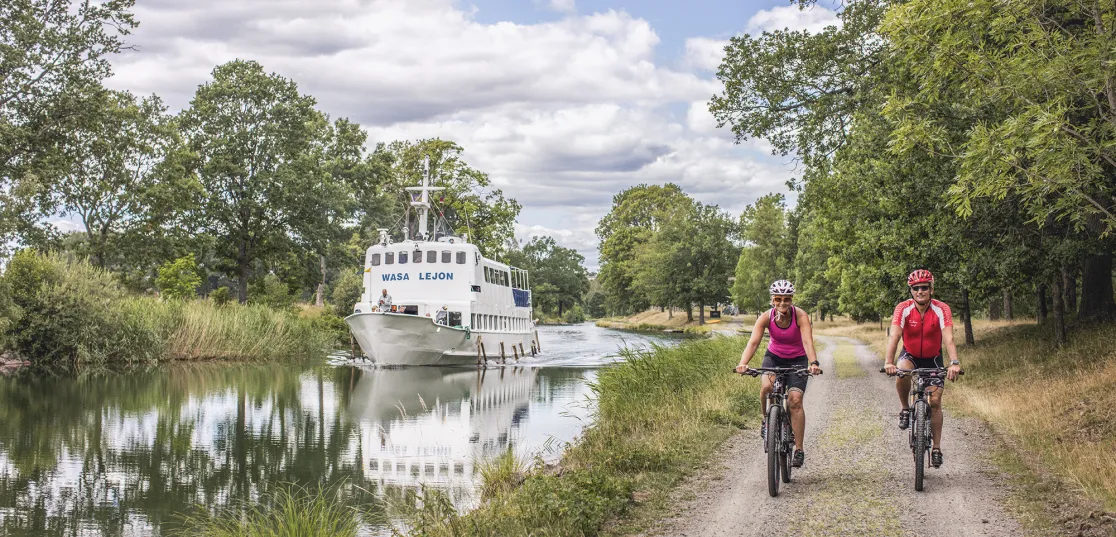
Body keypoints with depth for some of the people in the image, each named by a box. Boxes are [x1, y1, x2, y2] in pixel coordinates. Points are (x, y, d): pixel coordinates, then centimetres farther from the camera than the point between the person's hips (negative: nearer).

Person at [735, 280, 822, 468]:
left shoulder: (800, 316, -24)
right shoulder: (766, 317, -21)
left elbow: (807, 341, -36)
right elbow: (753, 342, -30)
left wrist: (813, 363, -54)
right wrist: (743, 363, -47)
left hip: (797, 360, -1)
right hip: (774, 357, 1)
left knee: (795, 400, -16)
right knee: (767, 386, -29)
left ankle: (799, 450, -7)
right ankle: (767, 419, 1)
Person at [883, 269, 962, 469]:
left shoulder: (941, 309, -22)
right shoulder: (903, 308, -21)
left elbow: (948, 338, -33)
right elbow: (894, 336, -32)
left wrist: (954, 363, -50)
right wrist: (888, 362, -48)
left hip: (933, 358, 0)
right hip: (910, 355, 0)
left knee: (935, 401, -8)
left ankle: (936, 448, 4)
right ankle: (905, 409, -9)